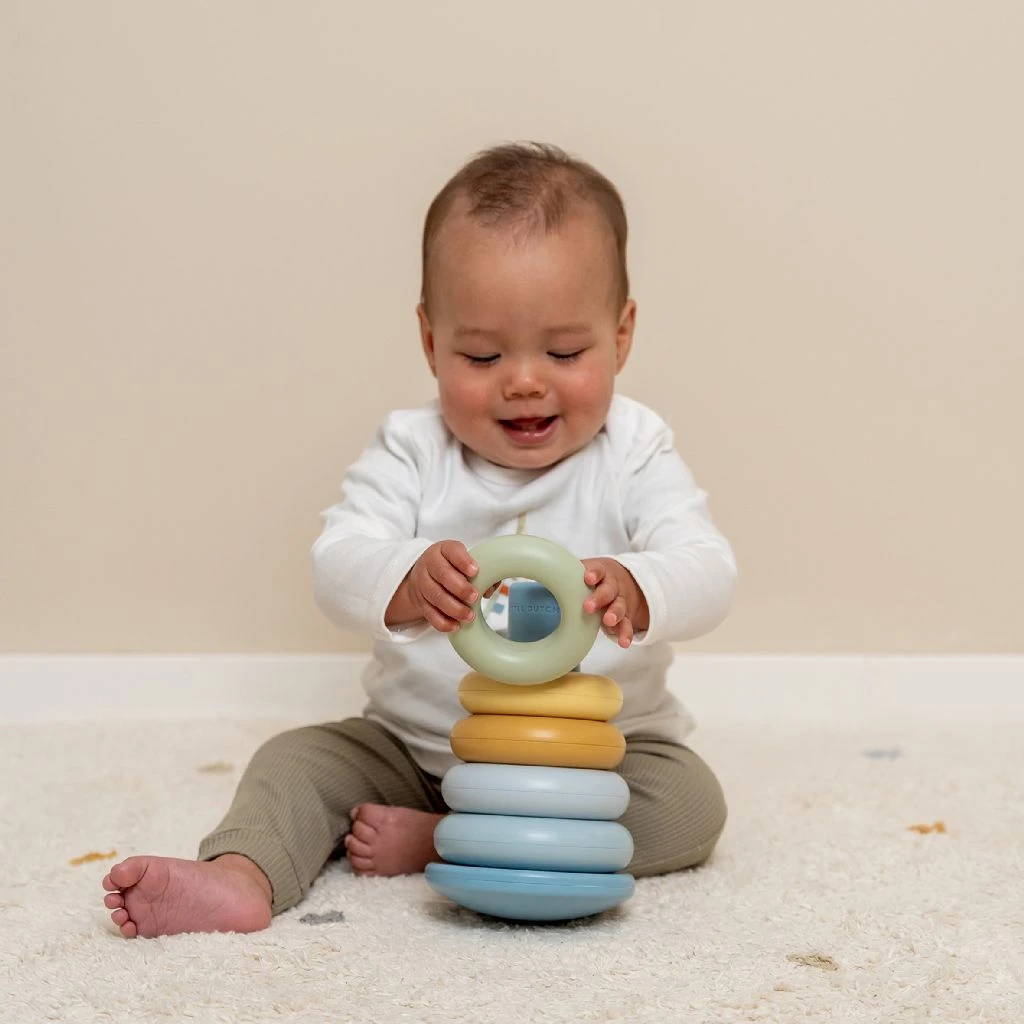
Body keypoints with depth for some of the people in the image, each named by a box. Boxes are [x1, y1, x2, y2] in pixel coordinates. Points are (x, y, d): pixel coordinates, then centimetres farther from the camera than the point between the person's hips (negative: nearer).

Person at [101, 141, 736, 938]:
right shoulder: (410, 451, -7)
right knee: (299, 760, -12)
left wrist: (632, 590, -48)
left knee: (689, 805, -25)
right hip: (413, 743, 2)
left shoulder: (634, 453, -9)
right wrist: (408, 582, -47)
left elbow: (707, 573, -22)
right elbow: (338, 565, -21)